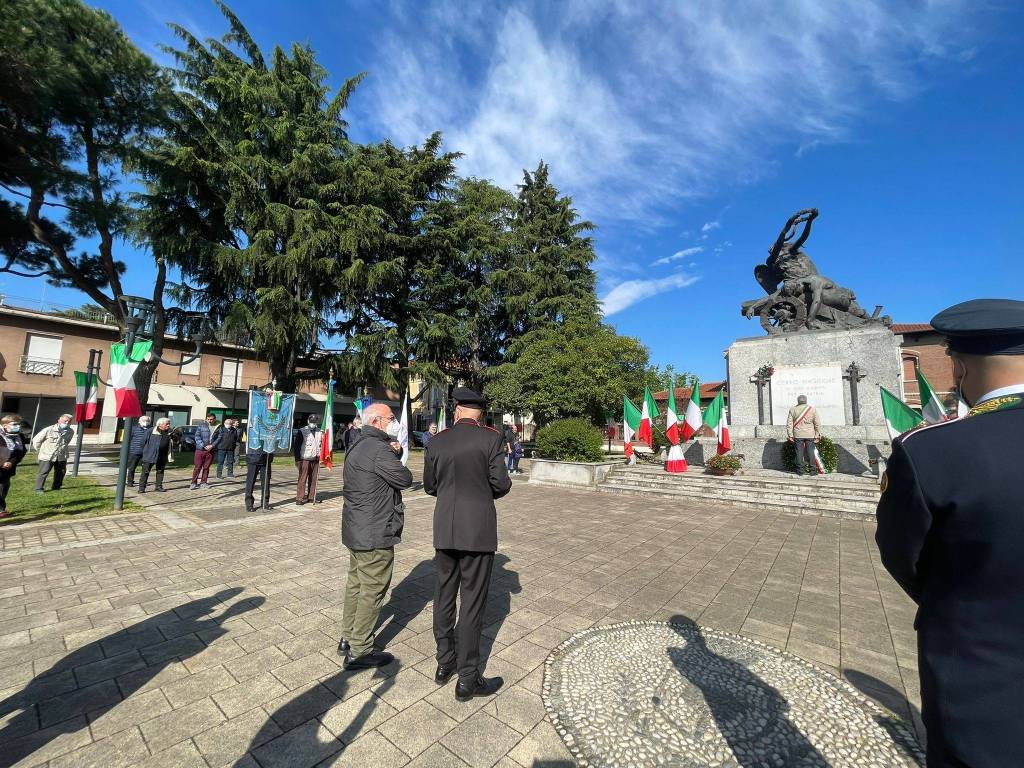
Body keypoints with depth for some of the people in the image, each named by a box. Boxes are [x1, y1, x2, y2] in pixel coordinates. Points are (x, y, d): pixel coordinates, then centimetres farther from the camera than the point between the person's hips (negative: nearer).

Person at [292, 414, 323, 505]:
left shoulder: (320, 432, 9)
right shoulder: (302, 431, -1)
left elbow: (322, 445, 15)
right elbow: (296, 446, -1)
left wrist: (321, 456, 5)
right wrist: (297, 459, -6)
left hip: (315, 459, 3)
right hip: (304, 459, -3)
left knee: (313, 479, 6)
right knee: (302, 479, -3)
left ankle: (311, 497, 14)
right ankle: (299, 498, 3)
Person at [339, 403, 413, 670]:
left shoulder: (358, 447, 12)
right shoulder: (377, 449, -22)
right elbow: (405, 478, -20)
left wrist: (393, 452, -4)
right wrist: (393, 453, -4)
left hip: (356, 530, 11)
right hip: (375, 533, -11)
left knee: (356, 584, 21)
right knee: (372, 590, 3)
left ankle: (348, 638, 35)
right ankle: (359, 651, 15)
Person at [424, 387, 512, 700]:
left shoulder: (437, 441, 0)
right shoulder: (491, 437, -11)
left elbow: (429, 486, 8)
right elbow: (501, 484, -11)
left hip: (445, 530, 4)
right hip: (478, 531, -4)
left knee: (444, 597, 19)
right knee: (472, 603, 7)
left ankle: (444, 663, 35)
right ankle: (467, 679, 20)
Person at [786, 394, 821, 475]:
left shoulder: (793, 409, 3)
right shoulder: (812, 409, 2)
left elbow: (789, 423, 0)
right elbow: (817, 423, 1)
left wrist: (790, 435, 3)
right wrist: (818, 435, 6)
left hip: (798, 435, 0)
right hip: (810, 435, 0)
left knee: (799, 452, 3)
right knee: (810, 452, 5)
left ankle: (800, 470, 6)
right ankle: (812, 470, 7)